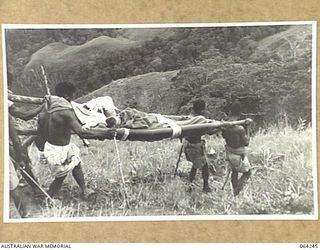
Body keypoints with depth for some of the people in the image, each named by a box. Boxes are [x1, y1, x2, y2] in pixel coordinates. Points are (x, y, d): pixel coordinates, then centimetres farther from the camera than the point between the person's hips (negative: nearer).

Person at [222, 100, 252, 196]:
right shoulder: (240, 129, -32)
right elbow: (246, 143, -17)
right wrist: (247, 129, -12)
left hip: (229, 152, 6)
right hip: (238, 155, -6)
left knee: (234, 172, 26)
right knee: (247, 173, 17)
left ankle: (235, 192, 39)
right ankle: (237, 192, 9)